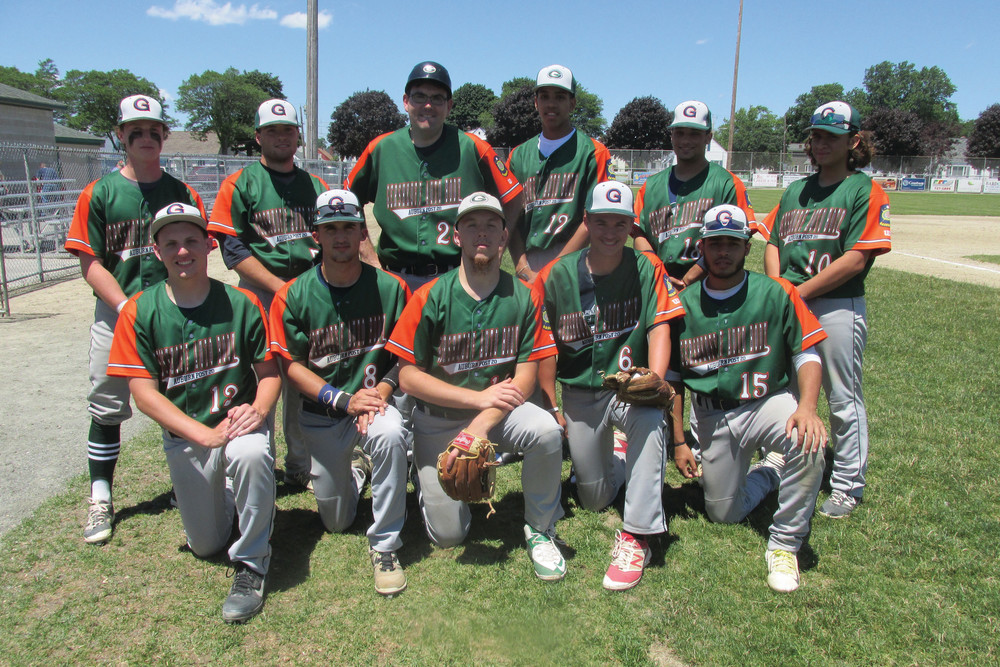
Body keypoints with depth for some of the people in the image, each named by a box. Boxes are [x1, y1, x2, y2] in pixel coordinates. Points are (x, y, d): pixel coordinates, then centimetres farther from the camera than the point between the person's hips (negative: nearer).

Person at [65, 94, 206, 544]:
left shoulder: (184, 194, 6)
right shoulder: (99, 194, 2)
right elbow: (91, 264, -3)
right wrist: (128, 308, -15)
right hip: (115, 316, -1)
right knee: (106, 406, 3)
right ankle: (100, 499, 15)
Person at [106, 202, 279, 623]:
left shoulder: (242, 303, -8)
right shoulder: (140, 312, -8)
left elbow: (269, 372, -3)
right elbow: (144, 392, -11)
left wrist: (258, 410, -26)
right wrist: (207, 435, -23)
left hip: (241, 421, -2)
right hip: (183, 436, 2)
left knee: (251, 454, -39)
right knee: (206, 545, 10)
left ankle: (251, 563, -16)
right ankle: (225, 496, 46)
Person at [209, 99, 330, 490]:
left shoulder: (317, 186, 17)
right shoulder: (239, 184, 4)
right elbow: (234, 250, -5)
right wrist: (280, 288, -15)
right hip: (260, 294, -3)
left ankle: (301, 466, 19)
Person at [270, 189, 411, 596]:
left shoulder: (391, 288, -7)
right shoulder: (293, 296, -9)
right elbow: (291, 365, -6)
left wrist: (380, 392, -19)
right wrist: (342, 400, -18)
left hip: (377, 399, -1)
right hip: (321, 414, 1)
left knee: (391, 435, -38)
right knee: (335, 521, 8)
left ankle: (385, 546, -18)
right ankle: (345, 478, 47)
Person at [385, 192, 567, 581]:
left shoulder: (522, 297, -8)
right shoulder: (431, 297, -13)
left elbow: (525, 377, -9)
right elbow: (408, 377, -13)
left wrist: (482, 425, -24)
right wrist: (480, 397, -22)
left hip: (500, 410, 1)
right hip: (438, 419, -1)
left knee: (546, 431, -31)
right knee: (448, 535, -2)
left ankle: (540, 530, -6)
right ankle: (429, 476, 32)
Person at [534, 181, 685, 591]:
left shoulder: (647, 269, -4)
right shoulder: (557, 275, -4)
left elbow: (659, 329, -11)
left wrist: (653, 381, -29)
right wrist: (551, 406, -4)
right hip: (579, 394, 2)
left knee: (650, 418, -38)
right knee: (594, 499, 9)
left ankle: (636, 537, -27)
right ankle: (614, 463, 46)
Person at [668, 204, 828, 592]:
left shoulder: (775, 293, -5)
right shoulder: (684, 305, 1)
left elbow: (807, 355, -7)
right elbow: (672, 378, 7)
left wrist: (807, 407, -27)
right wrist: (678, 441, 4)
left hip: (769, 403, -2)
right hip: (711, 419, 3)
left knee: (809, 443, -35)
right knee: (724, 514, 7)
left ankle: (784, 545, -14)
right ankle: (770, 471, 39)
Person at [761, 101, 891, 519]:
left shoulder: (865, 190, -3)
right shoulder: (796, 191, 17)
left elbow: (856, 259, -12)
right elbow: (773, 243, 13)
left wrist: (800, 292, -14)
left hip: (838, 307, -6)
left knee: (843, 401, 2)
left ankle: (848, 487, 14)